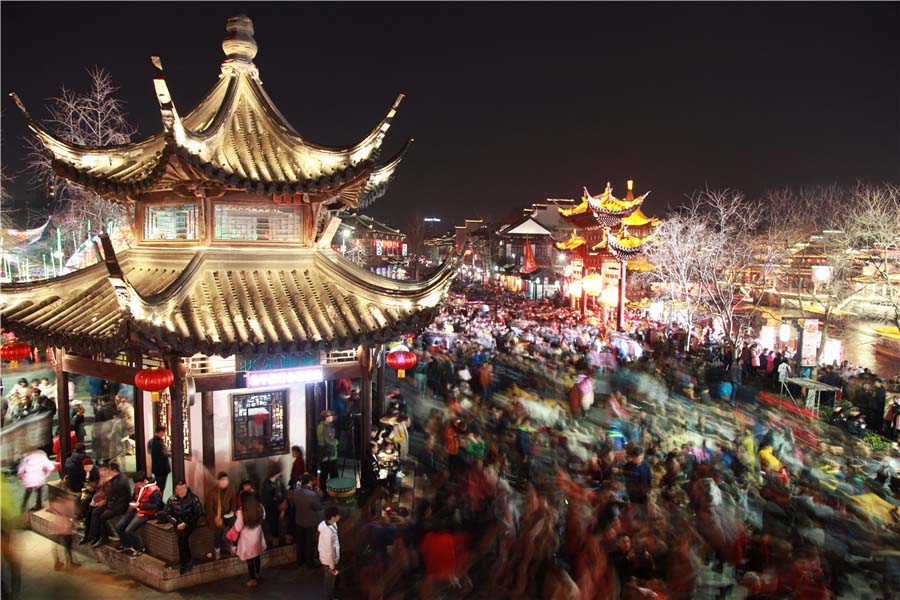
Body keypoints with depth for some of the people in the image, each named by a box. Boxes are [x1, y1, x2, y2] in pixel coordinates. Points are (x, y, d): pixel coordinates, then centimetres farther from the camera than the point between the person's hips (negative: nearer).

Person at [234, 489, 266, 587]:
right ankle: (257, 575, 42)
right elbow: (263, 518, 6)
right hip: (257, 536, 5)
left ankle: (253, 580, 25)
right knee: (256, 556, 25)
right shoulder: (260, 508, -13)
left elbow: (238, 528, -19)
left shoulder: (242, 512, -29)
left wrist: (237, 517, -5)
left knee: (249, 559, 13)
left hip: (247, 539, -5)